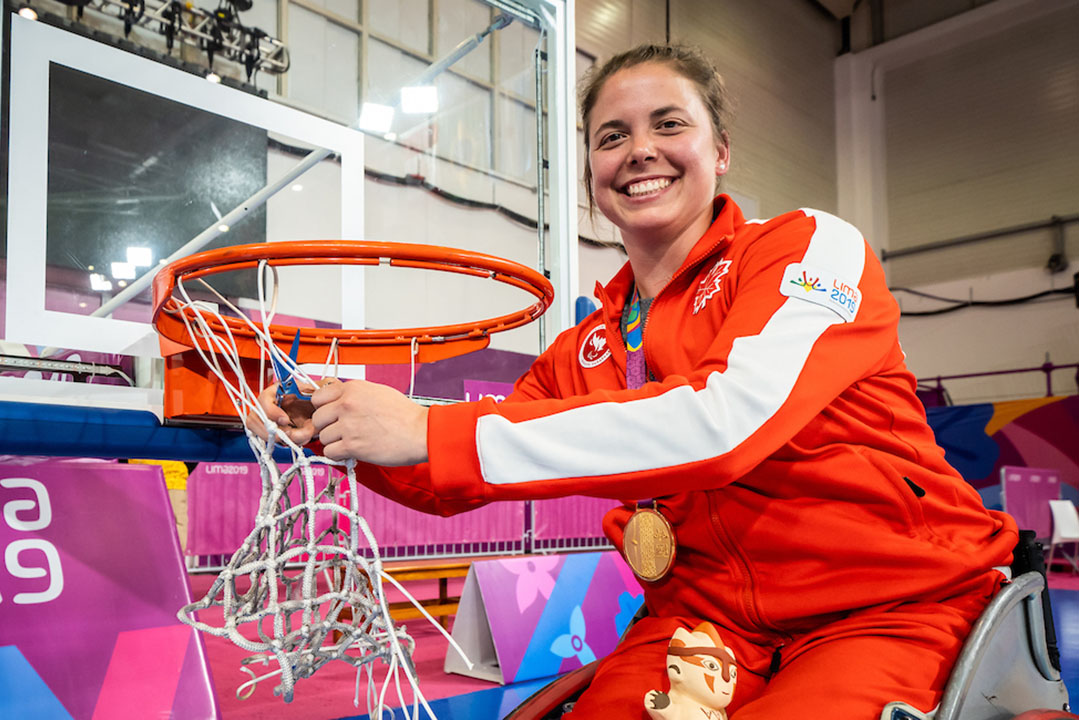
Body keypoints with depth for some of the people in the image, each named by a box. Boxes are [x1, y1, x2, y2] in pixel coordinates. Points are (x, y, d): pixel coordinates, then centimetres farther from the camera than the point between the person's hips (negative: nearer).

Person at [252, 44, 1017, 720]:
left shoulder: (812, 245, -7)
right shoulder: (588, 349, 8)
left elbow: (723, 423, -26)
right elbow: (458, 484, 12)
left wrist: (432, 431, -26)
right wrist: (349, 434, -10)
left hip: (903, 608, -3)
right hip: (712, 621, 4)